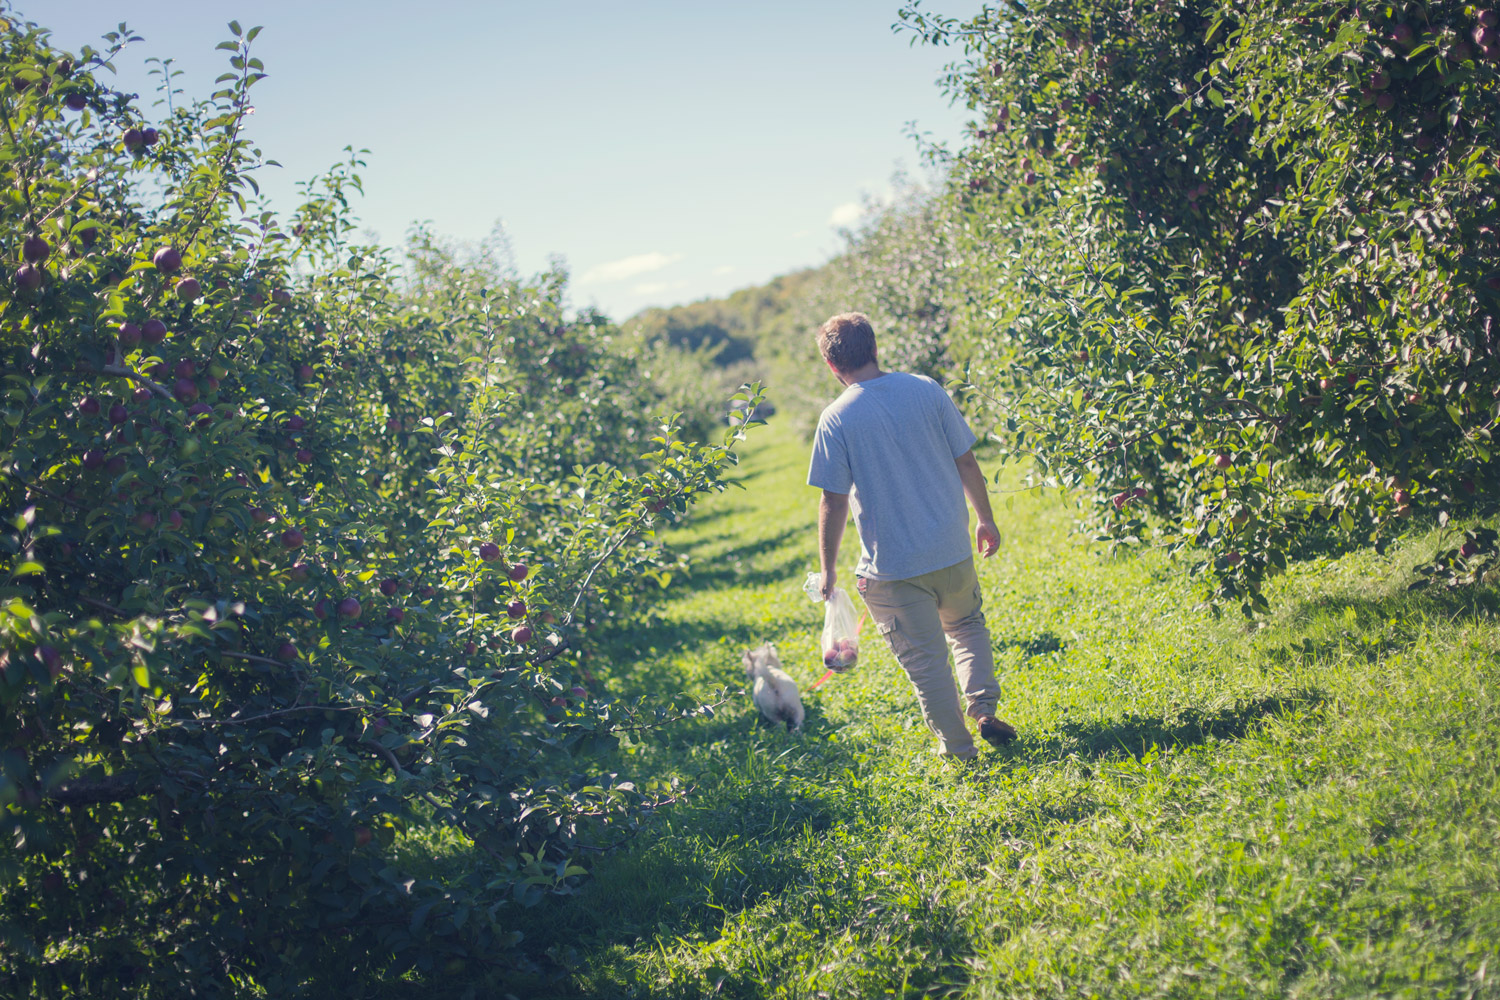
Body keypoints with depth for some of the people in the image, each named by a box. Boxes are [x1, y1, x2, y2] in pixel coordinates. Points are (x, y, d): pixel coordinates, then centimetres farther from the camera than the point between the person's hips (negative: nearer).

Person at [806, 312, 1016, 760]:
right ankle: (984, 709, 13)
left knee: (925, 656, 11)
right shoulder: (926, 390, -4)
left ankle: (957, 746, 19)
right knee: (967, 626, 27)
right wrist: (985, 519, 16)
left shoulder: (836, 419, -13)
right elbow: (966, 462, 1)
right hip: (951, 550, 3)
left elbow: (834, 503, -12)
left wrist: (828, 568, 0)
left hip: (892, 565, -3)